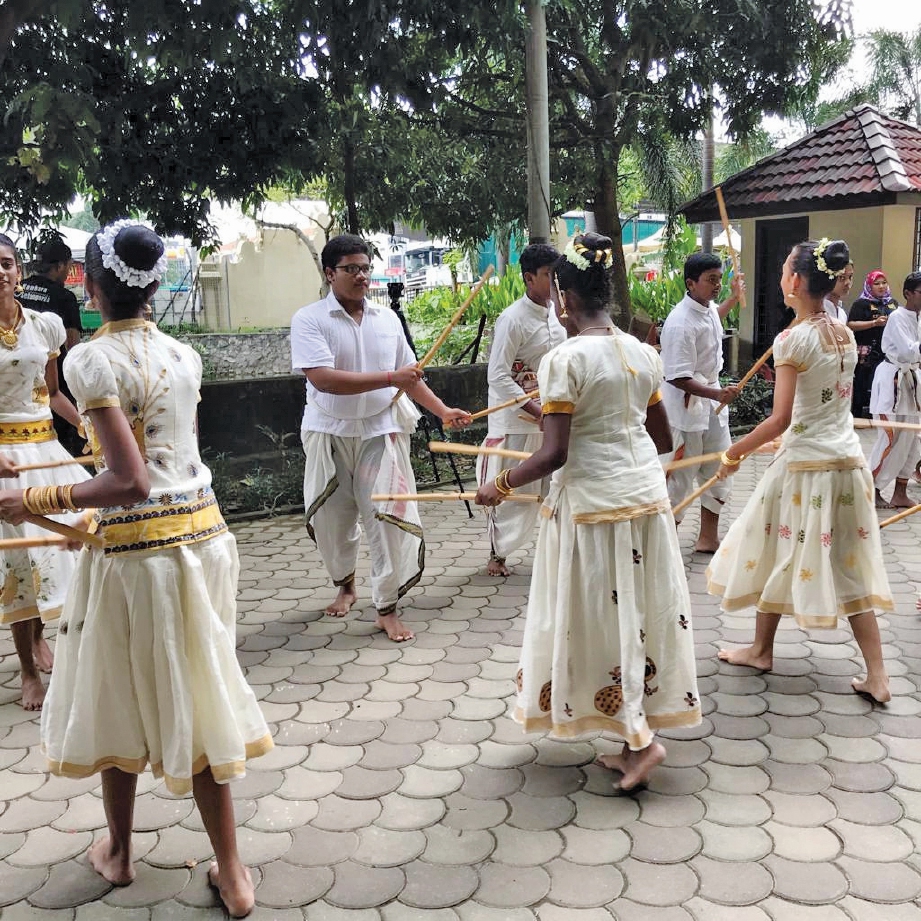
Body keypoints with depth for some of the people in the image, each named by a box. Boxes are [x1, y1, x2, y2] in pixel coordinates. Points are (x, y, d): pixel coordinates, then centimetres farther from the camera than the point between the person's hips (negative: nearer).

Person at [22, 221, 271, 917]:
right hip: (203, 533, 6)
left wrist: (34, 502, -12)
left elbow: (128, 481, -21)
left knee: (118, 697, 16)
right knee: (197, 699, 14)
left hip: (136, 547, -5)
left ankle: (118, 852, 37)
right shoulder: (183, 355, 5)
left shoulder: (92, 359, -15)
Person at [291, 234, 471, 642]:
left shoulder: (387, 318, 6)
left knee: (388, 517, -5)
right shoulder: (309, 320, -9)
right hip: (330, 435, -2)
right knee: (331, 519, 11)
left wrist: (442, 411, 3)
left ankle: (387, 608, 6)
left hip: (381, 431, 2)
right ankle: (345, 584, 39)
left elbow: (409, 376, 14)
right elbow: (323, 379, -23)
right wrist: (390, 378, -24)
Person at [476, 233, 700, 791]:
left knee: (601, 621, 5)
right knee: (646, 615, 13)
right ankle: (638, 737, 24)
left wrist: (502, 486, -4)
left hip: (592, 502, -7)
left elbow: (554, 453, -18)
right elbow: (664, 440, 12)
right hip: (647, 496, 7)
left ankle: (642, 738, 3)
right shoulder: (644, 354, 5)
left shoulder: (564, 359, -14)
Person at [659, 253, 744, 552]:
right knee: (681, 475, -1)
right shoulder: (680, 323, -25)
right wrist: (718, 394, -34)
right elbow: (679, 379, -28)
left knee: (719, 471, 14)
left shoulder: (708, 309, 3)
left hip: (712, 401, 9)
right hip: (686, 406, -9)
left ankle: (708, 537, 26)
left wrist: (734, 298, 38)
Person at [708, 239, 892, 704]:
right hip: (849, 461, 7)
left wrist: (733, 453, -9)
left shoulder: (792, 339, -15)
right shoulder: (845, 335, 7)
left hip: (805, 465, -7)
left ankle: (762, 649, 29)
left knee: (778, 554, 12)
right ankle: (877, 675, 9)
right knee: (849, 568, 10)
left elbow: (780, 420, -19)